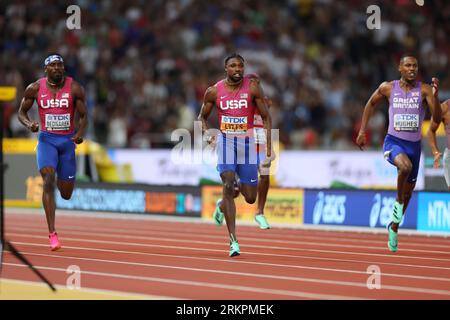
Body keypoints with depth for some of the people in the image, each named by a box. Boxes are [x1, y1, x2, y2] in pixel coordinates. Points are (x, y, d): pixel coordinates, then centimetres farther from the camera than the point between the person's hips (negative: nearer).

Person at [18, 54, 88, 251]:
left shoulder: (75, 88, -5)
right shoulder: (35, 88, -3)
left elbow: (83, 116, -1)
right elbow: (22, 111, 8)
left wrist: (80, 133, -21)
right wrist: (29, 124, -15)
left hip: (67, 140, 1)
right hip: (46, 139, -1)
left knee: (66, 194, 7)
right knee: (48, 181, -24)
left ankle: (62, 181, 50)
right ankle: (52, 234, -23)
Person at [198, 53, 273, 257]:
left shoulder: (253, 87, -6)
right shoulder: (214, 91, -3)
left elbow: (266, 118, -2)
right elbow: (202, 116, 12)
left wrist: (269, 149, -8)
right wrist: (206, 133, -9)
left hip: (247, 143, 1)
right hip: (225, 141, -1)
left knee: (250, 198, 3)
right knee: (228, 185, -19)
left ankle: (222, 205, 39)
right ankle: (233, 241, -17)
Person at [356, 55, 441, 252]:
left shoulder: (424, 90, -4)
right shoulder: (388, 88, -2)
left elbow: (437, 119, -13)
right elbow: (371, 104, 16)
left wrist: (435, 95, -27)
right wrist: (362, 131, 12)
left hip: (414, 145, 2)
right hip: (393, 142, -2)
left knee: (408, 192, 13)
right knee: (405, 166, -37)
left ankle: (394, 227, 38)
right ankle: (398, 202, -11)